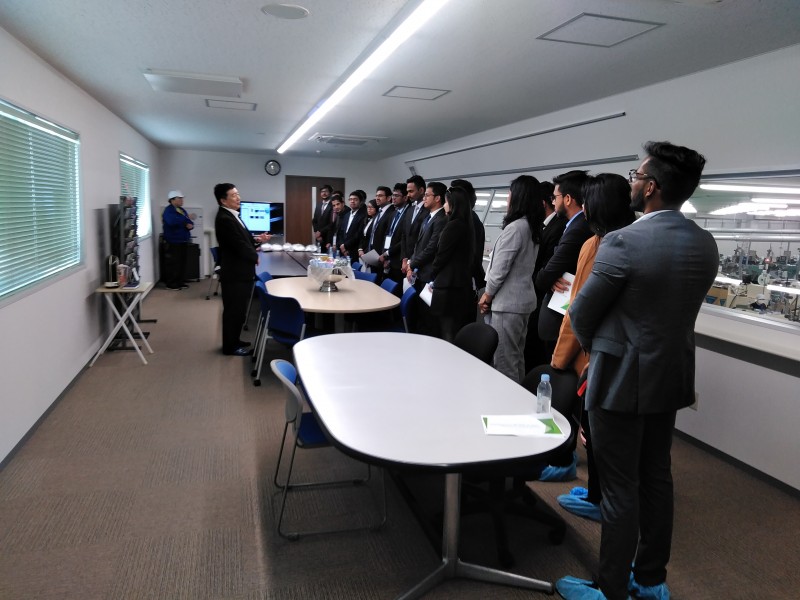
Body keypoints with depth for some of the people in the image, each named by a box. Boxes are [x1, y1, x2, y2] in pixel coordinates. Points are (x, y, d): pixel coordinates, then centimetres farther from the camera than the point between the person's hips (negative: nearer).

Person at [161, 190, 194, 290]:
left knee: (182, 263, 11)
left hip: (183, 241, 8)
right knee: (172, 263, -5)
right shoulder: (168, 211, -11)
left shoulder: (181, 210, 15)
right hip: (173, 242, -8)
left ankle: (179, 282, 20)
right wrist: (186, 218, -20)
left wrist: (190, 225, -10)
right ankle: (171, 284, 1)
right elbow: (172, 221, -32)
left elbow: (189, 223, 16)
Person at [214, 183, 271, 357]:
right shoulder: (224, 219, -21)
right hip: (235, 273, -10)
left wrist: (256, 239, 2)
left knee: (238, 309, 18)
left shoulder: (231, 216, 12)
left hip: (240, 271, 10)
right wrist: (255, 257, -8)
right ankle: (230, 346, 13)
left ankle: (233, 340, 31)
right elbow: (239, 244, -23)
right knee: (234, 309, 1)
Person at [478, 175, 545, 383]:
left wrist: (487, 295, -1)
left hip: (507, 302, -9)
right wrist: (491, 294, 10)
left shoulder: (514, 227, -17)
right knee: (516, 356, 16)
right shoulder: (534, 228, 10)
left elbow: (500, 267, -16)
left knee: (504, 358, -2)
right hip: (523, 299, 9)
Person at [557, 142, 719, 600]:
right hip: (673, 375, 8)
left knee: (620, 489, 4)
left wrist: (596, 347, 8)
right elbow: (683, 308, 10)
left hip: (622, 378, -7)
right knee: (657, 479, 18)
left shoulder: (624, 242, -22)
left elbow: (581, 314, -12)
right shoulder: (706, 245, 1)